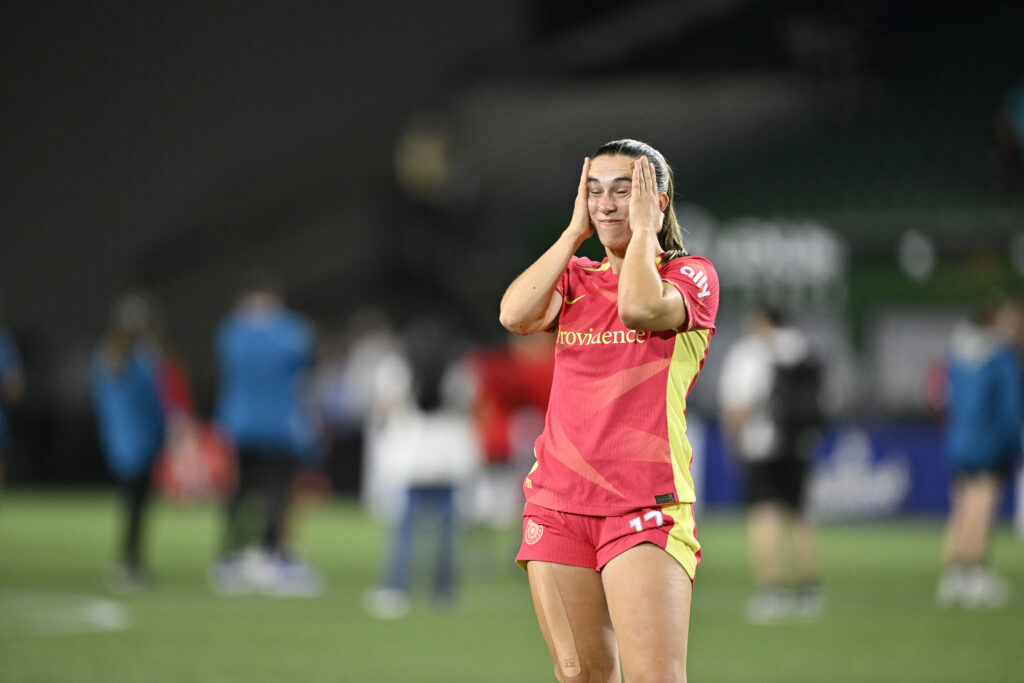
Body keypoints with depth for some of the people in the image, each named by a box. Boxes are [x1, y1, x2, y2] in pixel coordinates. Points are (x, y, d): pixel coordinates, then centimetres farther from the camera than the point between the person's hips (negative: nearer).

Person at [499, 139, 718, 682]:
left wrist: (643, 229, -3)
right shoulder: (574, 278, 18)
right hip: (557, 504, 5)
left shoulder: (692, 274, 4)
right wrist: (574, 231, 4)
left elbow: (640, 308, -18)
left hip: (646, 507, -5)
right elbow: (516, 315, -2)